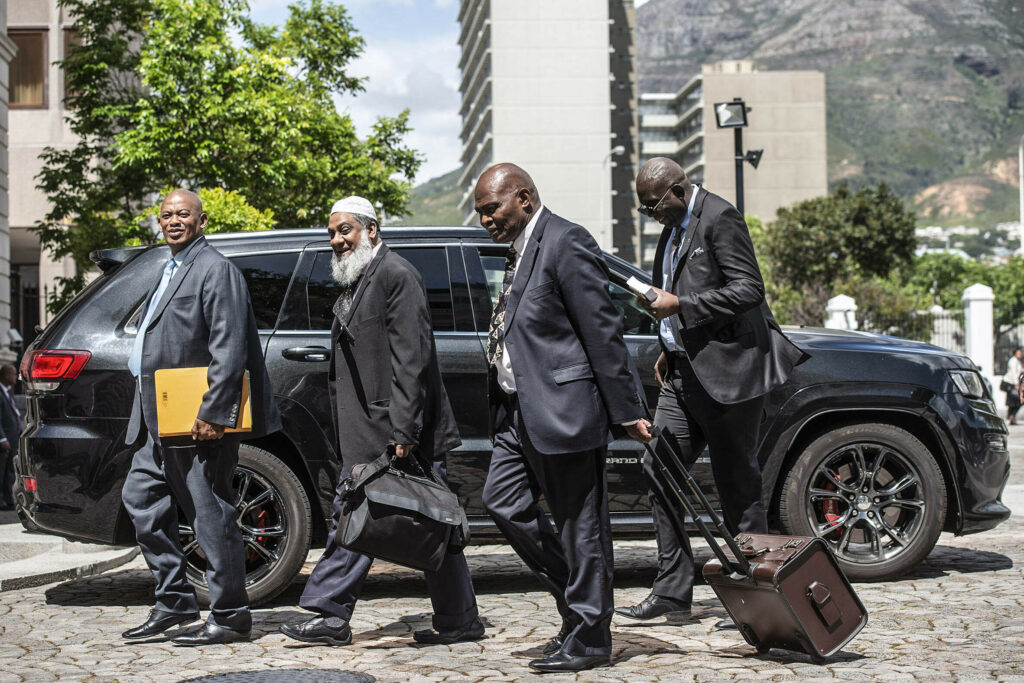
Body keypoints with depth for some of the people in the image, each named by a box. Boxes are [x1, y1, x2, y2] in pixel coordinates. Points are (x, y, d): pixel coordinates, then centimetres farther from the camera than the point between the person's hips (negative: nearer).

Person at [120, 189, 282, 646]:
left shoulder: (215, 270, -10)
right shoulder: (170, 271, 21)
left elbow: (229, 350, -19)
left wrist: (212, 414, -24)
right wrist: (151, 414, 20)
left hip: (196, 421, -10)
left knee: (211, 516, -6)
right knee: (142, 500, 13)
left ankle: (230, 618, 2)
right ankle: (174, 603, 21)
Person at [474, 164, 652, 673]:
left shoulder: (566, 243, -12)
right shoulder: (519, 251, 17)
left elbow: (603, 331, -15)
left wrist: (626, 412, -17)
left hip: (563, 407, -10)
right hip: (520, 411, 10)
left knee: (580, 524, -1)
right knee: (502, 499, 8)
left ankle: (589, 637, 9)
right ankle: (576, 596, 21)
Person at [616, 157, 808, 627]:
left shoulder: (719, 218, -12)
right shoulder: (674, 227, 17)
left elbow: (749, 289, -18)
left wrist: (680, 305, -20)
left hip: (726, 371, -9)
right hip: (684, 373, 9)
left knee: (737, 484, -2)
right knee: (659, 470, 3)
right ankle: (672, 591, 9)